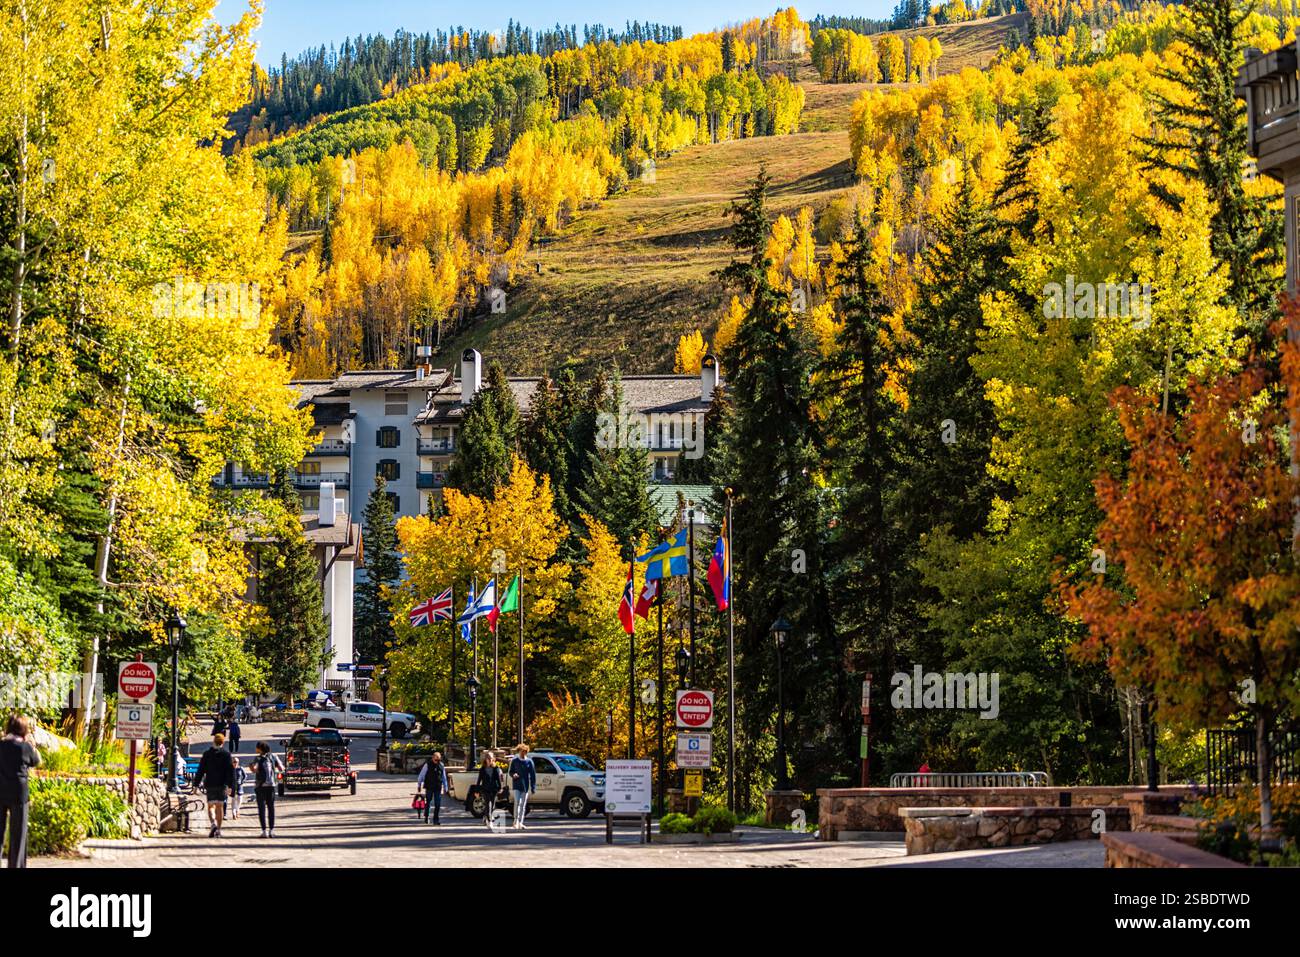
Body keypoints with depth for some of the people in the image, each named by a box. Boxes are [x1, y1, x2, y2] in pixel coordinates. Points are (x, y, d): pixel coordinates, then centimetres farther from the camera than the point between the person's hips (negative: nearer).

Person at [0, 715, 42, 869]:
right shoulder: (25, 746, -9)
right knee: (18, 833, 6)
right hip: (17, 793, -3)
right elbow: (37, 762, 7)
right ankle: (16, 865, 7)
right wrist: (31, 744, 8)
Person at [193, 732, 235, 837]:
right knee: (220, 806, 8)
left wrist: (196, 785, 5)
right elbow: (230, 771, -7)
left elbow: (200, 770, 0)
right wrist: (230, 785, -7)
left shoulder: (207, 754, -1)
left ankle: (214, 823, -24)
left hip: (210, 784, -1)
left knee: (211, 806, 3)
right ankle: (218, 830, 9)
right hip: (222, 784, 1)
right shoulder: (226, 754, -1)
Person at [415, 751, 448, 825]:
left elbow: (444, 777, 15)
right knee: (428, 802, 3)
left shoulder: (441, 765, 7)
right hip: (429, 787, -3)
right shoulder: (427, 765, -5)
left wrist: (445, 787, 15)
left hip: (438, 788, 3)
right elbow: (421, 775, 0)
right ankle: (426, 817, 20)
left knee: (438, 804, -2)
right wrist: (419, 785, 1)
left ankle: (436, 819, 3)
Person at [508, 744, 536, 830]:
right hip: (516, 785, -1)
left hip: (525, 786, 1)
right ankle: (516, 821, -12)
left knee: (523, 805, 4)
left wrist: (533, 787, -1)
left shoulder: (529, 761, 3)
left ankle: (520, 823, 10)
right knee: (517, 802, -15)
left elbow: (533, 775, 4)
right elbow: (511, 772, 11)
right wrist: (513, 775, -14)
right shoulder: (514, 761, 3)